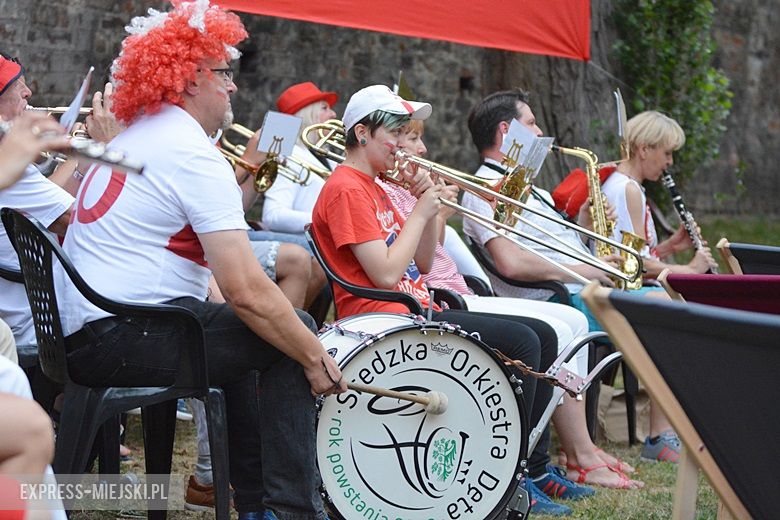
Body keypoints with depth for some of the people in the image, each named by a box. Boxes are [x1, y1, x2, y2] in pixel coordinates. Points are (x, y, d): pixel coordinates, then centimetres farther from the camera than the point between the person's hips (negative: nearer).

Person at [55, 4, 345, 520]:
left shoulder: (133, 139, 18)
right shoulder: (194, 153, -14)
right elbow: (247, 290, -21)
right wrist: (315, 357, -12)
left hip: (77, 333, 11)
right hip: (125, 337, -11)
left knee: (243, 337, 29)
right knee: (291, 338, -6)